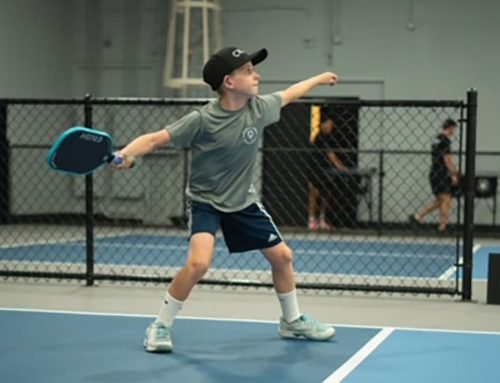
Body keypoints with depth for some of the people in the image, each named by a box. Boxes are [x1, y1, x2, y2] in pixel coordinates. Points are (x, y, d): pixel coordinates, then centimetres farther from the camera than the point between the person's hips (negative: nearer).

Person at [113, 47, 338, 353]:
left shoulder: (258, 108, -10)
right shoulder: (202, 120, -24)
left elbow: (288, 94, 11)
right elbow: (156, 139, -24)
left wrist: (319, 79, 25)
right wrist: (127, 153, -42)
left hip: (243, 201, 6)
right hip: (205, 201, -5)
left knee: (282, 256, 9)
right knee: (199, 263, -26)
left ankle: (293, 321, 33)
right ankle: (161, 326, -5)